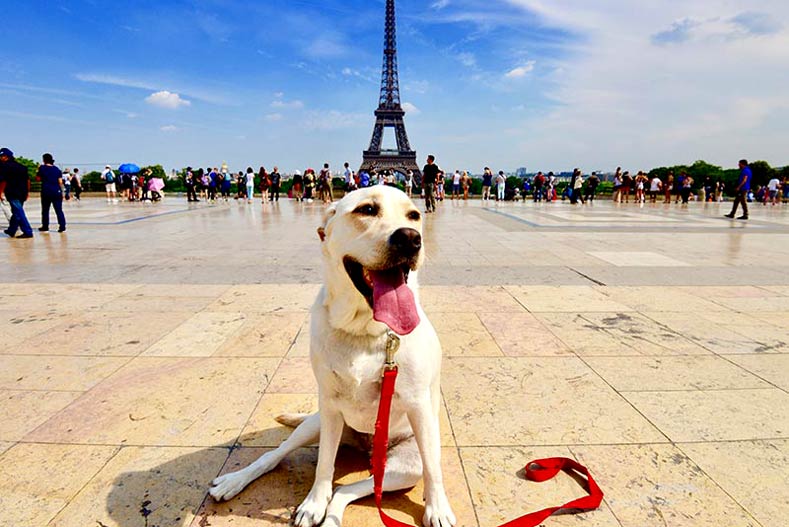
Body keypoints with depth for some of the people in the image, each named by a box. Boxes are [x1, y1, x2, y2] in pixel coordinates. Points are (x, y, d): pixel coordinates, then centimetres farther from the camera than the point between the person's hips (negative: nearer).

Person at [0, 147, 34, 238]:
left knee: (18, 213, -5)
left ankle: (28, 232, -10)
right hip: (22, 193, 7)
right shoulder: (21, 166, 13)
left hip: (12, 193, -7)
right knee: (17, 212, 17)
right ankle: (11, 231, 29)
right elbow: (28, 180, 13)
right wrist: (27, 192, 19)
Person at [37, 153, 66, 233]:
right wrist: (62, 192, 9)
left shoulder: (42, 168, -2)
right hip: (57, 192, 1)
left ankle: (45, 227, 18)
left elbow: (38, 178, 7)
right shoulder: (57, 169, 5)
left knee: (45, 210, 12)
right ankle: (62, 227, -10)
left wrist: (38, 170, 19)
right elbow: (60, 182, 3)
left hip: (46, 192, -1)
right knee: (59, 210, -1)